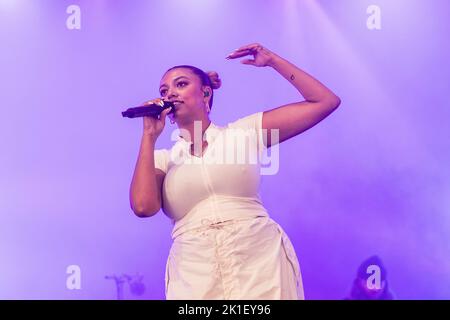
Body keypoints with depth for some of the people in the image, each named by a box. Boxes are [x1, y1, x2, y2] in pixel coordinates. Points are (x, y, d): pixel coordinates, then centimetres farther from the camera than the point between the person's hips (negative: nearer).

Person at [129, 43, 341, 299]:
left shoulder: (244, 133, 8)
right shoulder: (163, 159, 13)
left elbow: (326, 101, 8)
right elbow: (143, 206, -8)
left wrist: (273, 60, 9)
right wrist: (149, 135, 0)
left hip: (261, 263, -1)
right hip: (195, 276, 2)